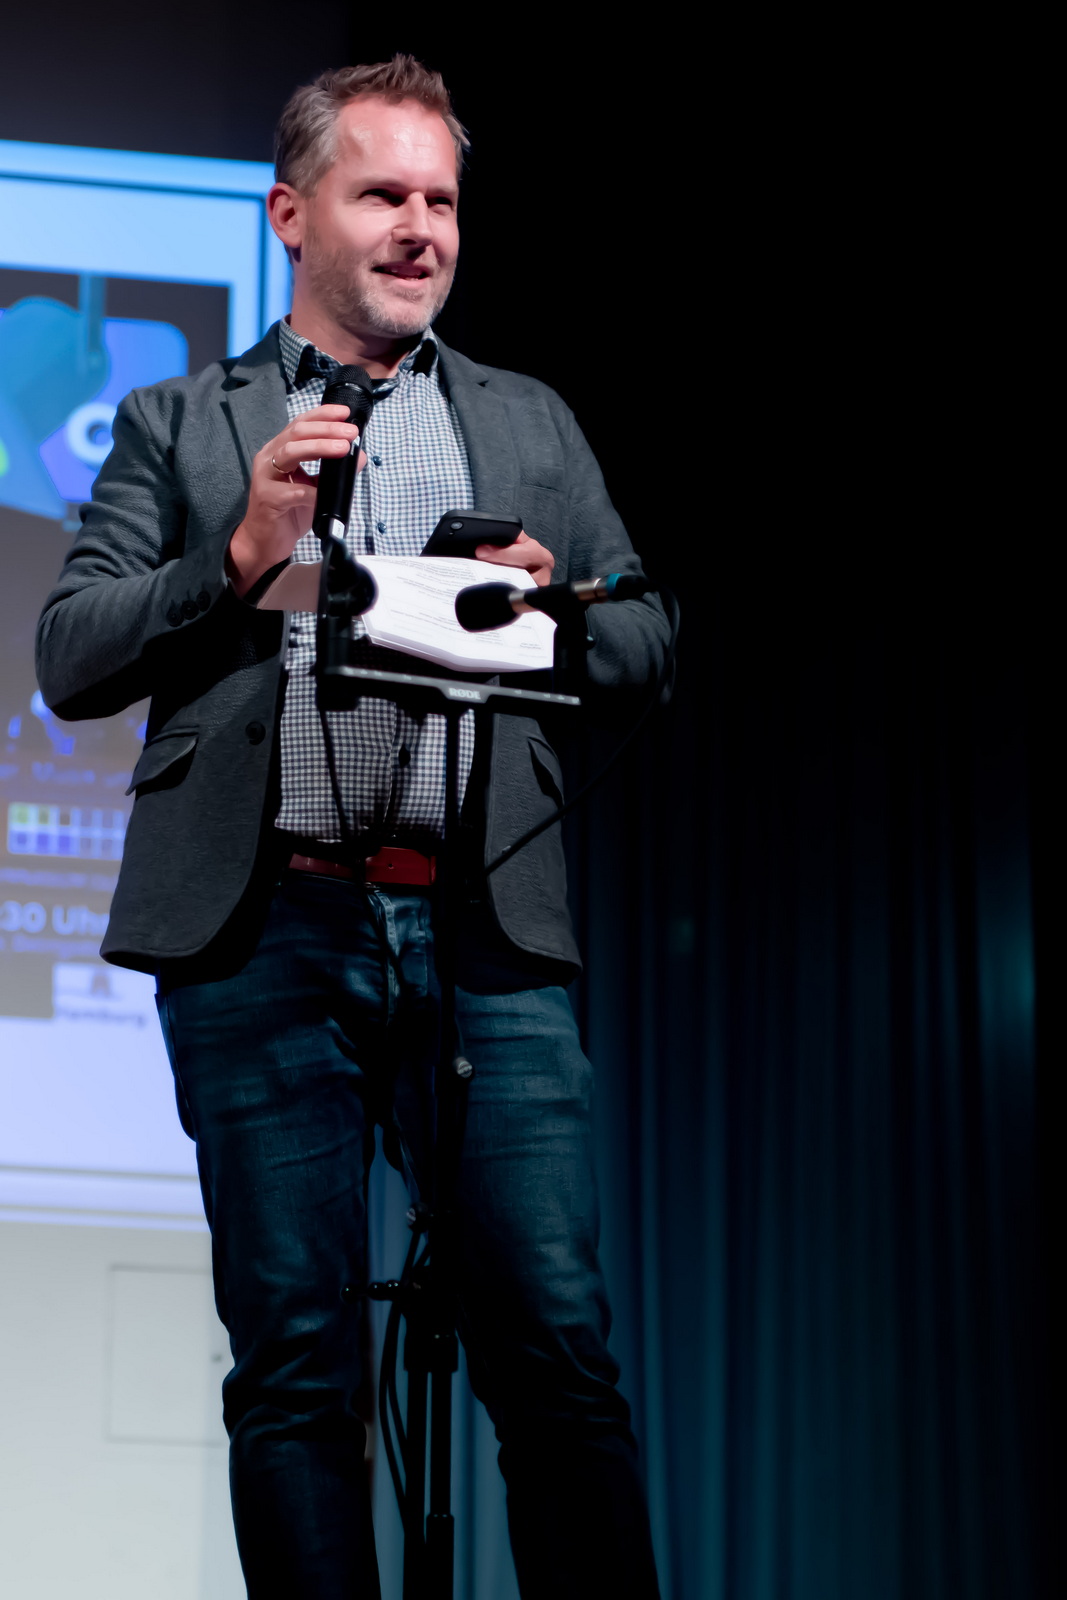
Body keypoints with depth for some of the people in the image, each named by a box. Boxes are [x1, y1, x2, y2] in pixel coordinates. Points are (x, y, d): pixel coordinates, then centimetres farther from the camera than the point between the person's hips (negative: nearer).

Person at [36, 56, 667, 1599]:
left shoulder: (533, 426, 21)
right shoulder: (178, 425, 15)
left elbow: (646, 641, 19)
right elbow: (70, 660, 6)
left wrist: (546, 603, -3)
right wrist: (241, 553, -7)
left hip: (486, 934, 1)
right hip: (263, 937, -1)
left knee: (559, 1345, -6)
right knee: (294, 1365, 1)